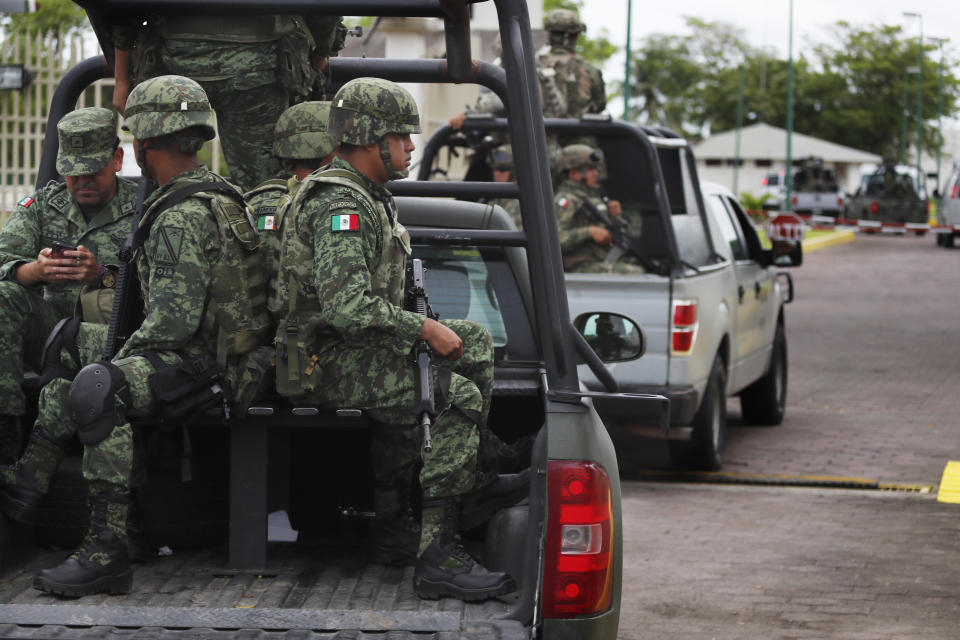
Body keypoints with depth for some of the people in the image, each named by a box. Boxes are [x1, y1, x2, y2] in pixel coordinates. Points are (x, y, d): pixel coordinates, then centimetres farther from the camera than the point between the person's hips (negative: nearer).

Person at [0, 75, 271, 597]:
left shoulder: (182, 217, -20)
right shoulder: (216, 193, 14)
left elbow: (175, 317, -26)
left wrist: (122, 360, -12)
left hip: (201, 366, -11)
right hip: (214, 349, 11)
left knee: (97, 389, -34)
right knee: (74, 342, 22)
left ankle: (106, 553, -37)